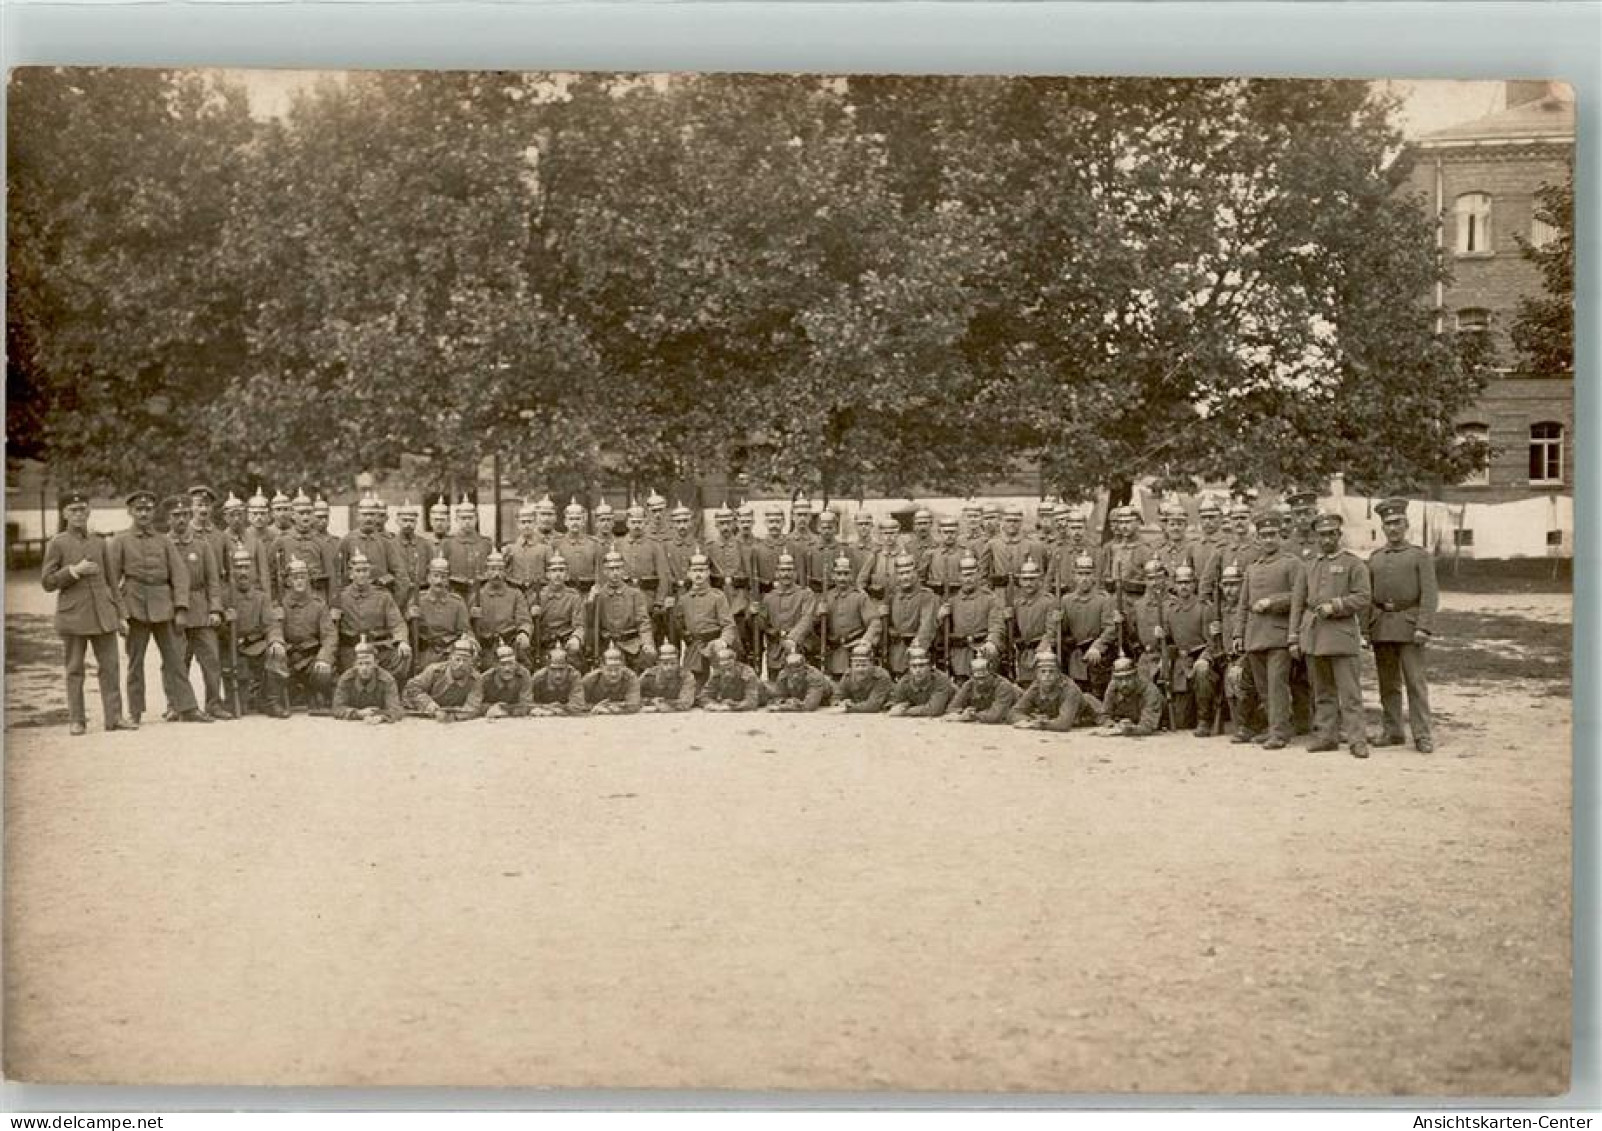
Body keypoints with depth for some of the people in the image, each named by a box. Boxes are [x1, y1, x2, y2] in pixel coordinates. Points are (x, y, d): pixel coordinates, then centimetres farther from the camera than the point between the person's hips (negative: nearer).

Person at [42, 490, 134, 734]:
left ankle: (114, 716, 3)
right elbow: (47, 582, 0)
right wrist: (74, 570, -14)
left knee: (110, 666, -1)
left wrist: (121, 615, 10)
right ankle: (76, 720, 7)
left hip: (102, 615, 3)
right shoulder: (57, 544, 2)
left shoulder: (100, 543, 12)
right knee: (75, 669, 1)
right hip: (73, 614, -3)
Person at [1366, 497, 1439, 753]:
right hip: (1381, 626, 4)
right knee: (1388, 682, 8)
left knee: (1415, 681, -6)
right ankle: (1393, 732, 14)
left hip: (1408, 623, -4)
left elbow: (1429, 594, -7)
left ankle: (1423, 735, -6)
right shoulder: (1375, 558, 13)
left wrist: (1424, 627, -16)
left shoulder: (1420, 555, 1)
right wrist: (1365, 627, 5)